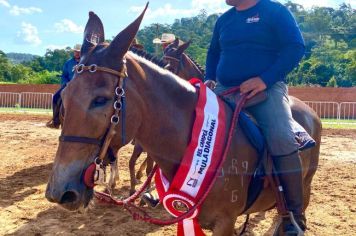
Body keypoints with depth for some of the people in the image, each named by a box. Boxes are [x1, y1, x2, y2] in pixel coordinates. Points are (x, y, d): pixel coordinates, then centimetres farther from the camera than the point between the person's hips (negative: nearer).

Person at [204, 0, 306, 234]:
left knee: (281, 138, -28)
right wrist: (210, 79, 8)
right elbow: (213, 52, 29)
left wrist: (265, 79, -20)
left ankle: (294, 216, -17)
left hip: (267, 88, -6)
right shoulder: (224, 19, 18)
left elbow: (296, 47, -8)